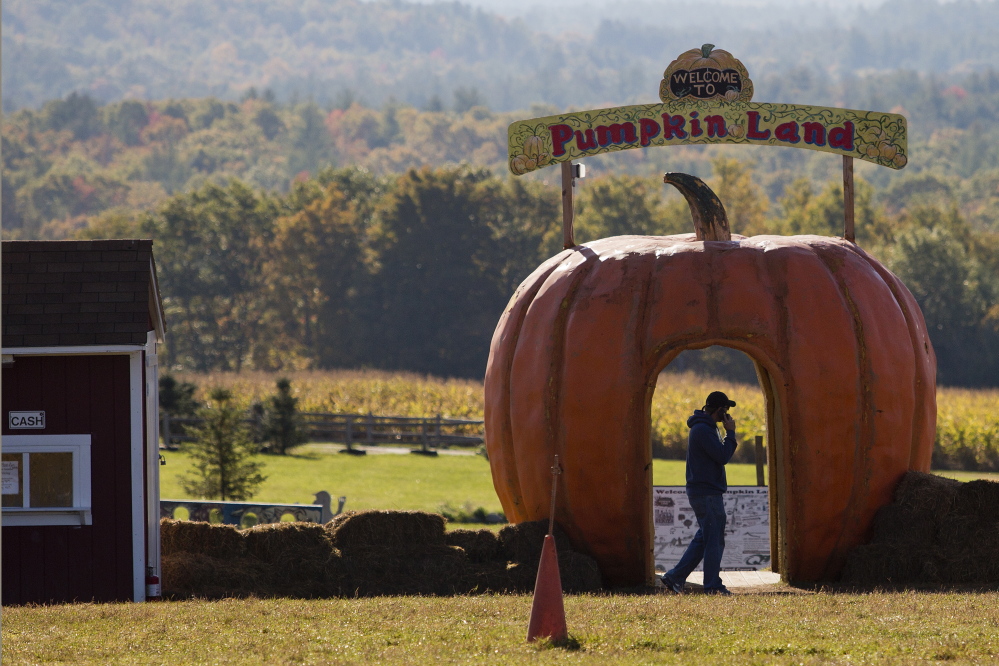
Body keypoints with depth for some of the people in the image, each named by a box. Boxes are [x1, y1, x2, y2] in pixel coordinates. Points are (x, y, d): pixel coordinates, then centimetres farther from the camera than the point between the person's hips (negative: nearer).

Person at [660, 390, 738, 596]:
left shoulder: (705, 428, 17)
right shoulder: (703, 430, -17)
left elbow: (719, 454, 21)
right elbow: (723, 456, -19)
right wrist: (731, 433, -11)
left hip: (707, 492, 10)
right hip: (707, 493, -10)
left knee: (704, 539, 12)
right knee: (714, 540, -5)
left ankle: (675, 577, 12)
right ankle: (713, 586, -1)